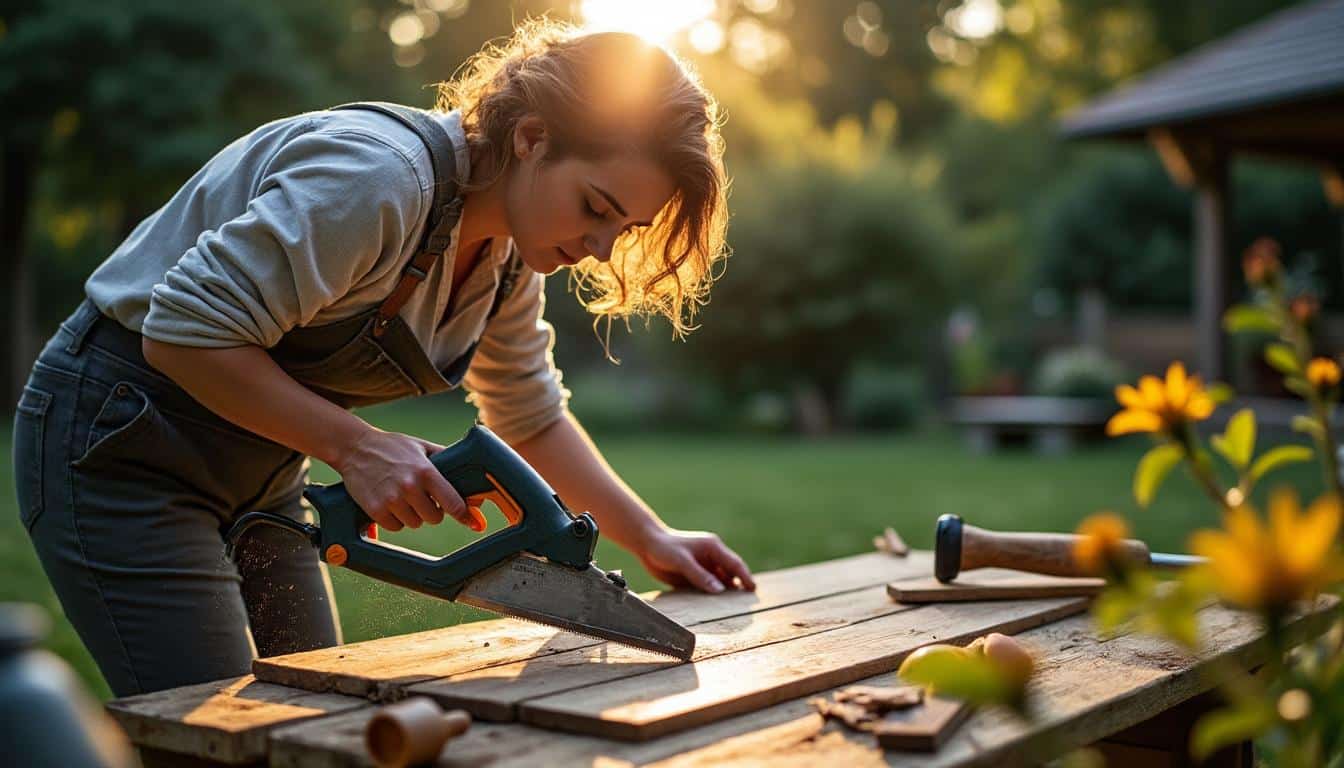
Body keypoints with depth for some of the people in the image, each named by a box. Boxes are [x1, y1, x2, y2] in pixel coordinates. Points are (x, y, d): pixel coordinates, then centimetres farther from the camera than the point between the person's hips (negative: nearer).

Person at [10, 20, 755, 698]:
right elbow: (185, 331, -29)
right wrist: (355, 445, -30)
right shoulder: (379, 175, -29)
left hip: (258, 473, 8)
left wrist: (651, 539, 5)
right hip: (119, 444, -8)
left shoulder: (508, 258, -1)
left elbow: (534, 418, 11)